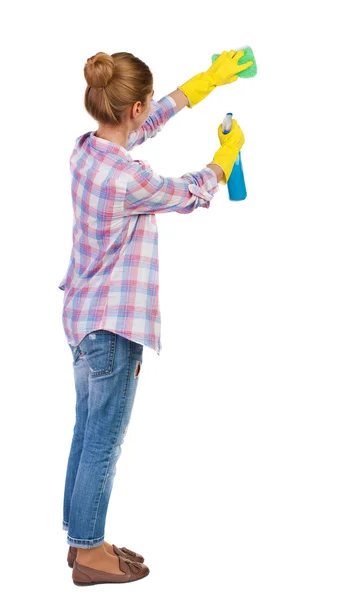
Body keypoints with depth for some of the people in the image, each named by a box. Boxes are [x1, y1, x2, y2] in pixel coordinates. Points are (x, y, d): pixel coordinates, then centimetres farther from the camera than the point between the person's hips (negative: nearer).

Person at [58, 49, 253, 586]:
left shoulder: (87, 149, 1)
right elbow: (189, 195, -6)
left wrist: (209, 78, 22)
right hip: (113, 326, -9)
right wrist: (227, 154, 13)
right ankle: (89, 553, 20)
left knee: (87, 435, 18)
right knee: (103, 444, 5)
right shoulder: (128, 179, -25)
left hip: (83, 317, 9)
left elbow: (153, 121, 16)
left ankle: (83, 540, 31)